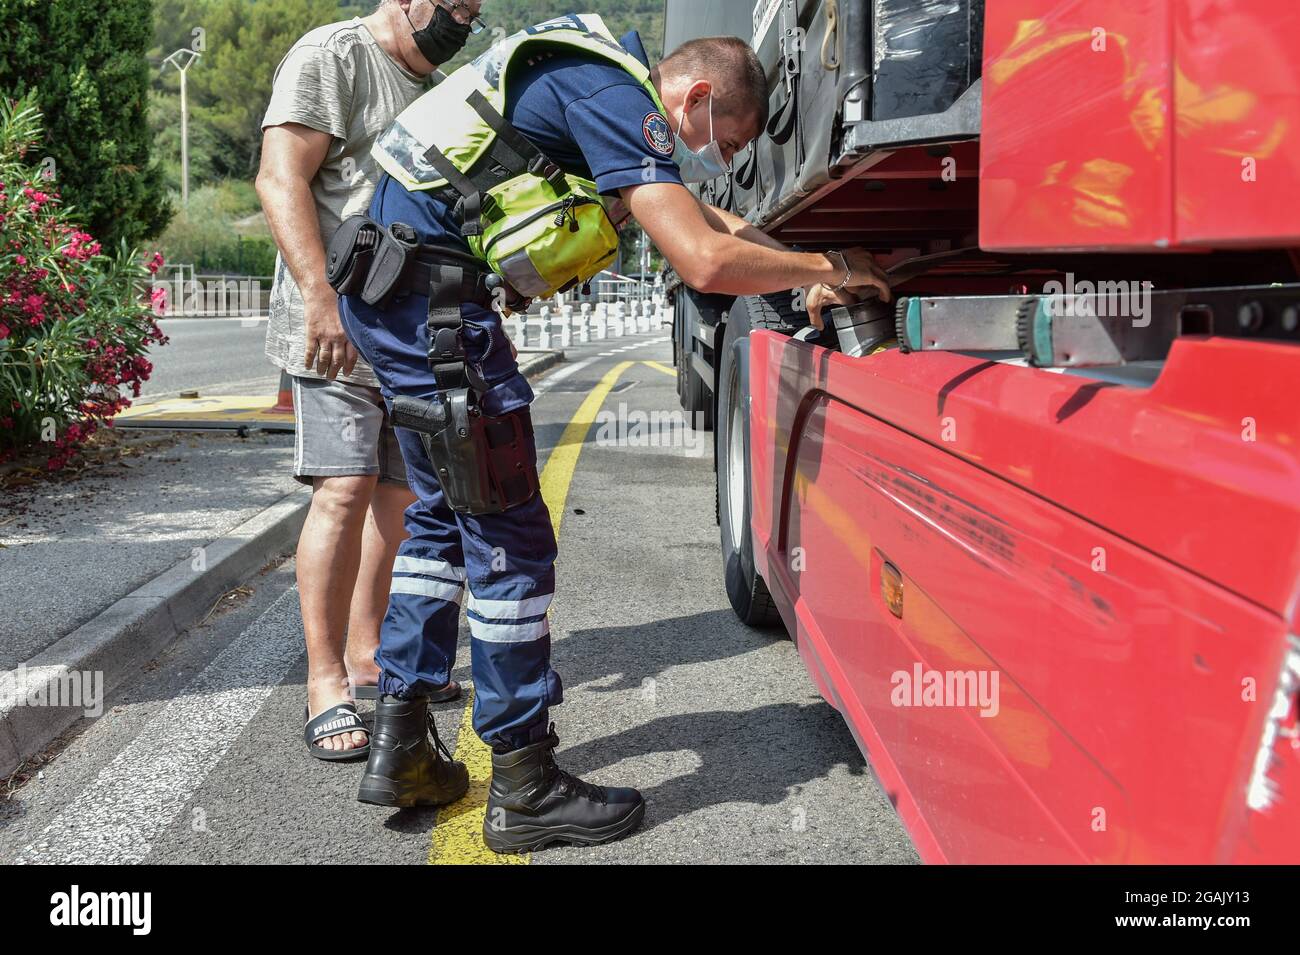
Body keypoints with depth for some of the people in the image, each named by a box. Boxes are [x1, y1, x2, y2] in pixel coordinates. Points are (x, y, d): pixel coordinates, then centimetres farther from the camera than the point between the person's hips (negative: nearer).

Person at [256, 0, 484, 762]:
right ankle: (326, 680, -8)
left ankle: (368, 655, 21)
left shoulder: (430, 89, 22)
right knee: (345, 490, -15)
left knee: (401, 494, 9)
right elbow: (281, 179, -15)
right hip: (341, 327, -9)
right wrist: (321, 297, -26)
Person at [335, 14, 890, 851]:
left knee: (447, 513, 17)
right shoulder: (613, 95, -13)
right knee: (507, 537, -5)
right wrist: (829, 269, -7)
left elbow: (705, 220, 27)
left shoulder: (606, 82, 19)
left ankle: (399, 748, 21)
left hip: (393, 288, 11)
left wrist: (804, 275, 18)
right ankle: (524, 787, 4)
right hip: (434, 291, -11)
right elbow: (706, 262, -22)